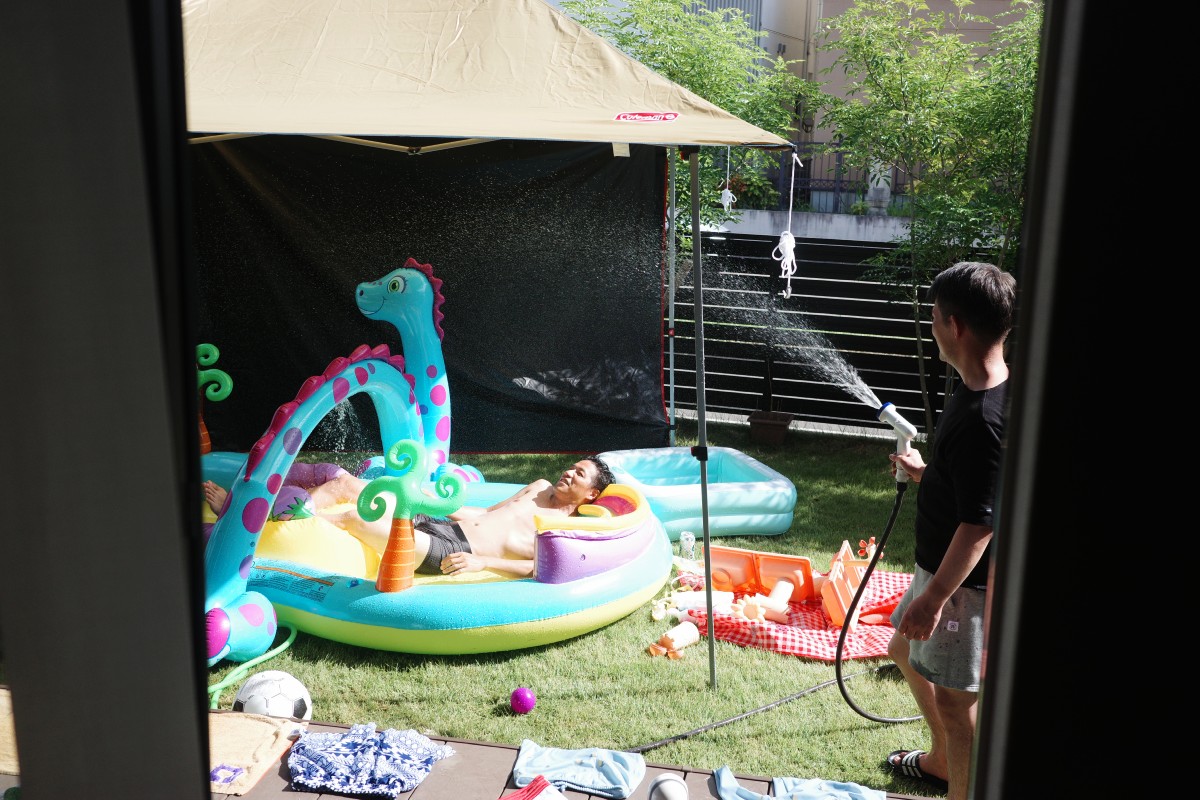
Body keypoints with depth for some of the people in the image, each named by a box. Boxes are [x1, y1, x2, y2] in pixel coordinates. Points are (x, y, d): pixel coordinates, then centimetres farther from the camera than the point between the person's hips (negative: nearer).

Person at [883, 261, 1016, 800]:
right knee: (905, 648, 27)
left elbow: (981, 523, -28)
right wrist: (925, 472, 26)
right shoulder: (989, 392, 0)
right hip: (940, 565, 10)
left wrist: (935, 596, -23)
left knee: (954, 699, 5)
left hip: (963, 581, -10)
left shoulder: (982, 419, -30)